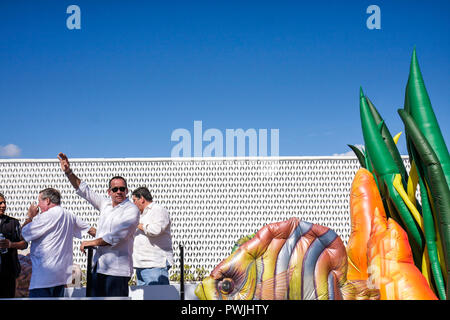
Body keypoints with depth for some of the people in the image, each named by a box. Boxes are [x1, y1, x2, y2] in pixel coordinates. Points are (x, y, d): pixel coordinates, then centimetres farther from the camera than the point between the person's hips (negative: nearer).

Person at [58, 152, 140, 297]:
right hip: (99, 266, 7)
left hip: (117, 269, -7)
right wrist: (69, 172, 11)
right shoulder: (105, 204, 15)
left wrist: (93, 242, -9)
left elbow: (117, 236, -15)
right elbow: (84, 190, 20)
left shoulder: (131, 210, -7)